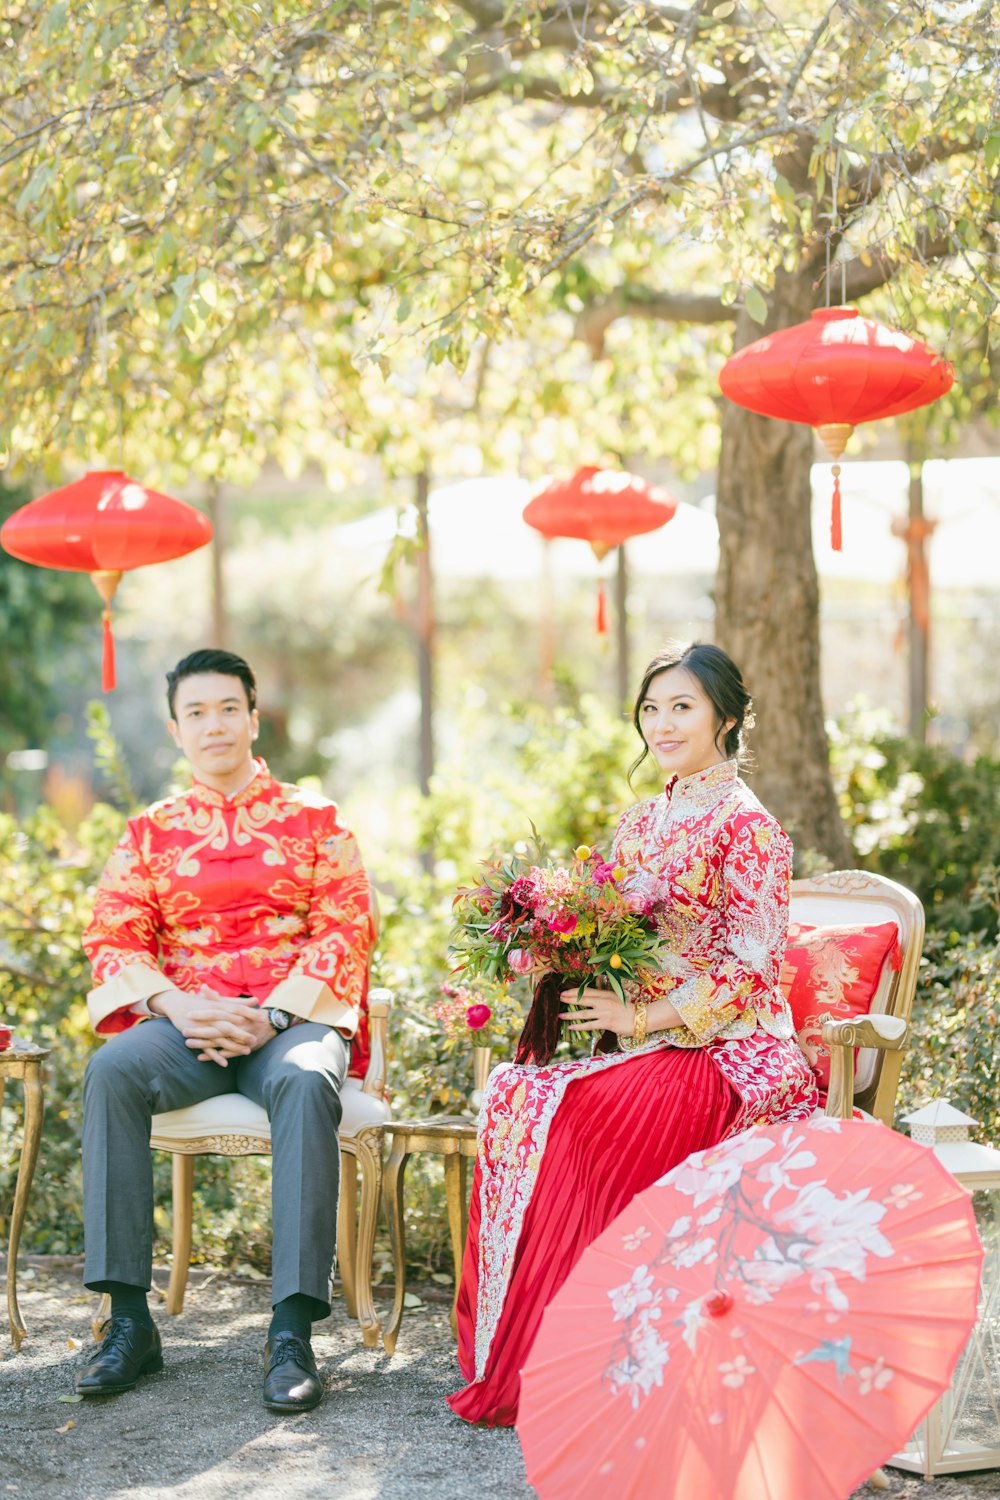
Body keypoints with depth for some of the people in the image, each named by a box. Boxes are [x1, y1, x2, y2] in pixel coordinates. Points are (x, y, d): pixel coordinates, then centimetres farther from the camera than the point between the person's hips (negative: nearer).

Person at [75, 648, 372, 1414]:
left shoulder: (313, 818, 12)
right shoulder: (151, 831, 17)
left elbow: (347, 930, 2)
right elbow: (113, 938, 7)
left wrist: (272, 1015, -14)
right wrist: (177, 1006, -14)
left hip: (293, 1015, -2)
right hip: (185, 1021, 2)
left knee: (306, 1082, -39)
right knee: (112, 1071, -32)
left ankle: (293, 1331, -40)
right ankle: (130, 1320, -30)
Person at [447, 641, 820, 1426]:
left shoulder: (747, 826, -6)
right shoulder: (641, 824, 16)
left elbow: (751, 967, -12)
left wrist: (643, 1018, -18)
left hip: (726, 1056, -6)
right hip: (641, 1043, 7)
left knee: (574, 1115, -31)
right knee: (513, 1089, -22)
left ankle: (537, 1365, -19)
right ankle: (499, 1350, -16)